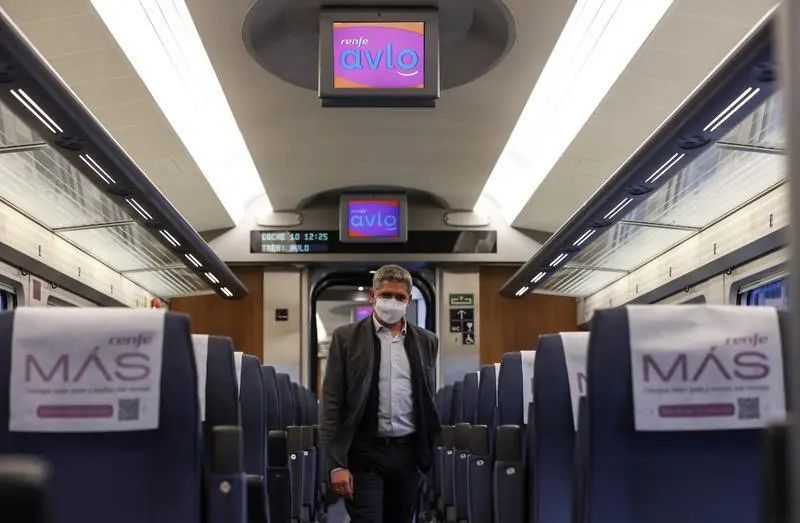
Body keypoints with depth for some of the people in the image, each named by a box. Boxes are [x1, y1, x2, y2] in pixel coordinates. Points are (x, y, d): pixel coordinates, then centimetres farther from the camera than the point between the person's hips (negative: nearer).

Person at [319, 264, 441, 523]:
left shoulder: (426, 341, 9)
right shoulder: (346, 338, -1)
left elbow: (429, 401, 15)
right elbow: (331, 405, -4)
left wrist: (430, 453, 10)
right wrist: (336, 464, -11)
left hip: (409, 453, 3)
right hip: (364, 454, -3)